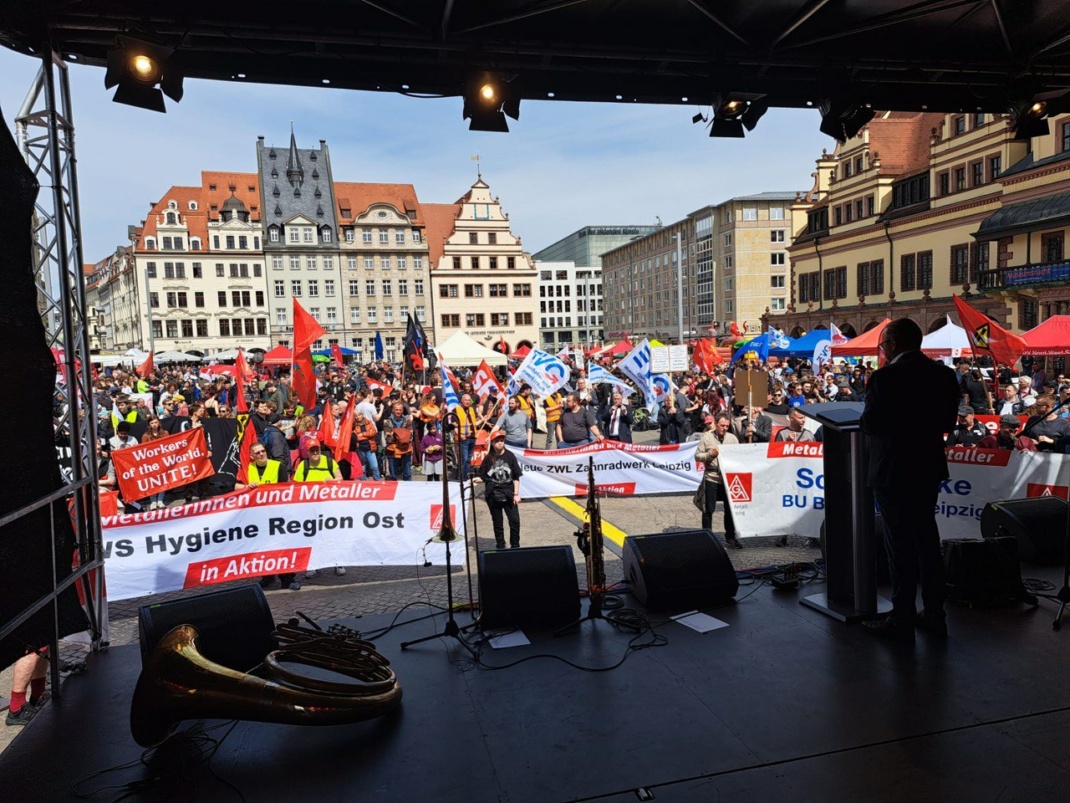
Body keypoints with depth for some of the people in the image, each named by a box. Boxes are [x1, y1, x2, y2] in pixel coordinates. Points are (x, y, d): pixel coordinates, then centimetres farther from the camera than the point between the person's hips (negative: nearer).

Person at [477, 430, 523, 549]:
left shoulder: (509, 456, -1)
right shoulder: (489, 458, 1)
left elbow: (516, 477, 2)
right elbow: (483, 477, 6)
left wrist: (516, 494, -3)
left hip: (508, 494, 0)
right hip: (493, 495, 1)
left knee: (515, 521, -3)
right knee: (497, 523, 9)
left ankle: (515, 546, 13)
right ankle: (500, 547, 21)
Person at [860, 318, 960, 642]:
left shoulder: (886, 377, -19)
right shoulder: (944, 374, 3)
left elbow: (871, 424, -17)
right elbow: (948, 422, 7)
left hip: (893, 472, -7)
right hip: (929, 468, 7)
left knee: (900, 546, 2)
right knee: (927, 540, 17)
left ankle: (902, 621, 12)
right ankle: (934, 615, 28)